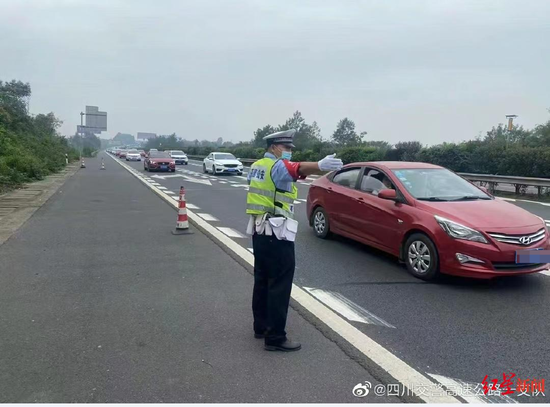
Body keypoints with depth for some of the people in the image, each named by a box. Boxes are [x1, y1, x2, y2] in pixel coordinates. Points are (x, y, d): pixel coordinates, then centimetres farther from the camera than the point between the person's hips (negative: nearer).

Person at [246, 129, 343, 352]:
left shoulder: (257, 165, 14)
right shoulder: (278, 166, -15)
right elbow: (300, 168, -38)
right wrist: (320, 166, -56)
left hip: (258, 230, 10)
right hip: (276, 233, -10)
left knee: (262, 280, 17)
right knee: (279, 285, -4)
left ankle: (261, 326, 28)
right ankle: (275, 338, 0)